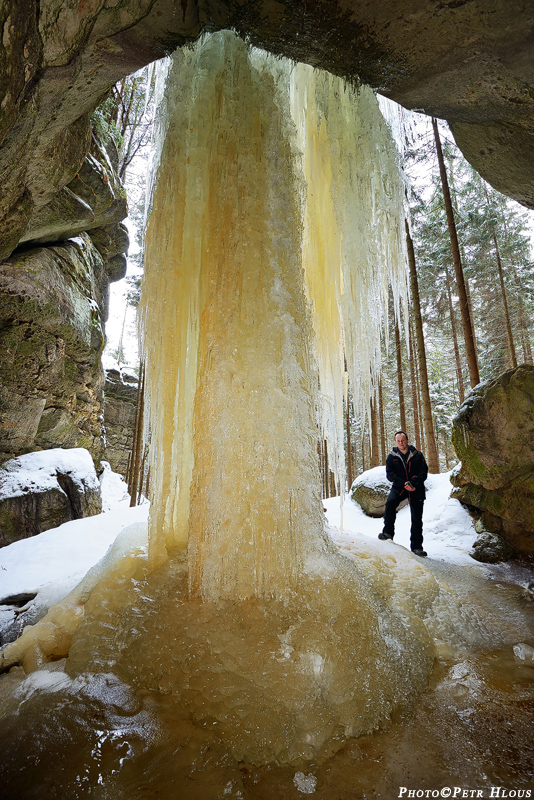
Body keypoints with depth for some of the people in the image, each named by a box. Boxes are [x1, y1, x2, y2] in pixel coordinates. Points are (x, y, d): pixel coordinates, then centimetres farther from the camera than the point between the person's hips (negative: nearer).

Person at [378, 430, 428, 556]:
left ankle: (416, 546, 16)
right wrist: (404, 483, -20)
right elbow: (389, 474, -4)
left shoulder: (417, 455, 2)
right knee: (390, 502, -29)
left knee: (417, 519, 3)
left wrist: (414, 482, -22)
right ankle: (388, 532, -16)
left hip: (416, 489, 0)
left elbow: (424, 472, -3)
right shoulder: (392, 457, 3)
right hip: (399, 488, 0)